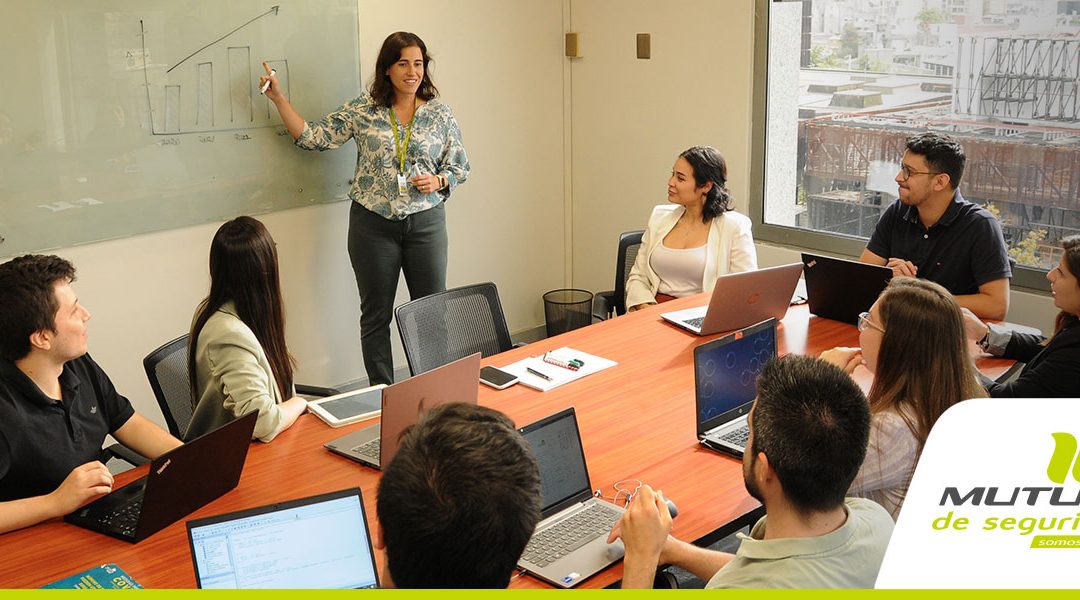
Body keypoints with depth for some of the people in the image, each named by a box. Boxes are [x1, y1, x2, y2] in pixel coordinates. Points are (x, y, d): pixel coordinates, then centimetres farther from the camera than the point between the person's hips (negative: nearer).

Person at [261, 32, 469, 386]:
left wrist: (438, 181, -11)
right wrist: (279, 100, -5)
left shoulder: (440, 114, 3)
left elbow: (460, 166, 9)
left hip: (425, 223, 1)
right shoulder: (362, 111, 0)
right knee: (376, 316, 8)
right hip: (373, 224, 0)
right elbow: (314, 138, 1)